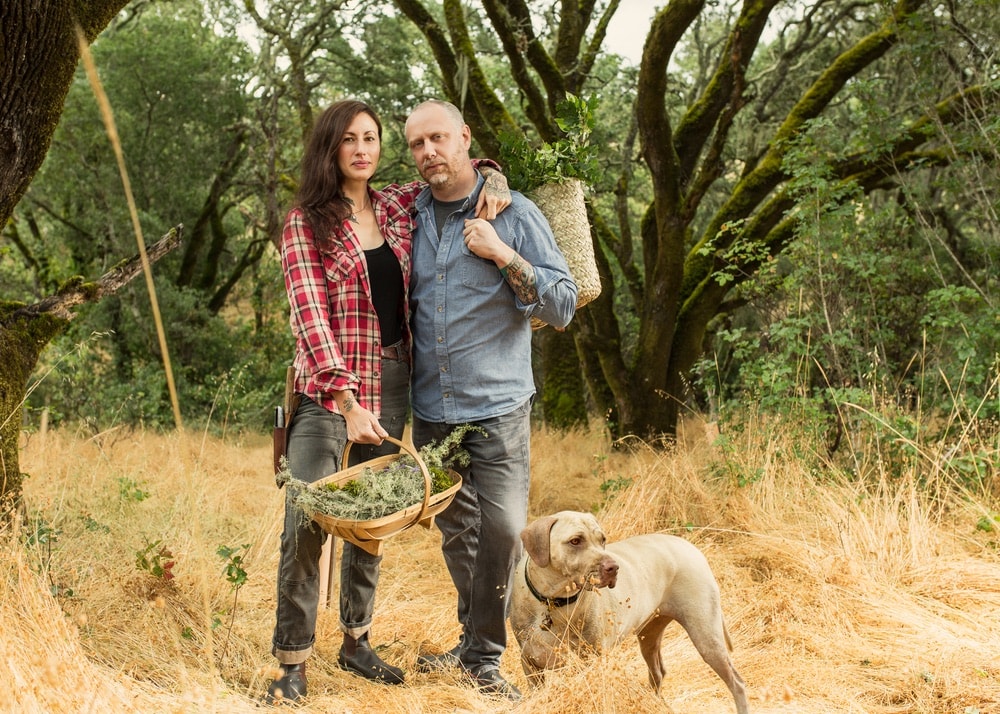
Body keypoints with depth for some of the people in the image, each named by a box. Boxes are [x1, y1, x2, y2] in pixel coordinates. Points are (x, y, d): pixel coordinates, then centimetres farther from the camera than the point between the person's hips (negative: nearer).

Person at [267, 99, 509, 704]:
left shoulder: (401, 207, 8)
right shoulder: (307, 222, -4)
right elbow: (310, 314, -15)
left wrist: (492, 185, 0)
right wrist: (346, 401, -26)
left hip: (393, 382, 5)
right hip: (328, 386, -5)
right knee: (306, 521, -12)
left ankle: (357, 640, 26)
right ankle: (293, 662, -3)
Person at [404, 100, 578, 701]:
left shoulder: (514, 213, -5)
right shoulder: (410, 217, 7)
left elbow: (564, 307, -8)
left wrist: (502, 255, -17)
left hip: (498, 407, -4)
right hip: (431, 409, 4)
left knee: (503, 529, -11)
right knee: (457, 532, 12)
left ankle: (485, 656, 2)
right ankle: (476, 640, 26)